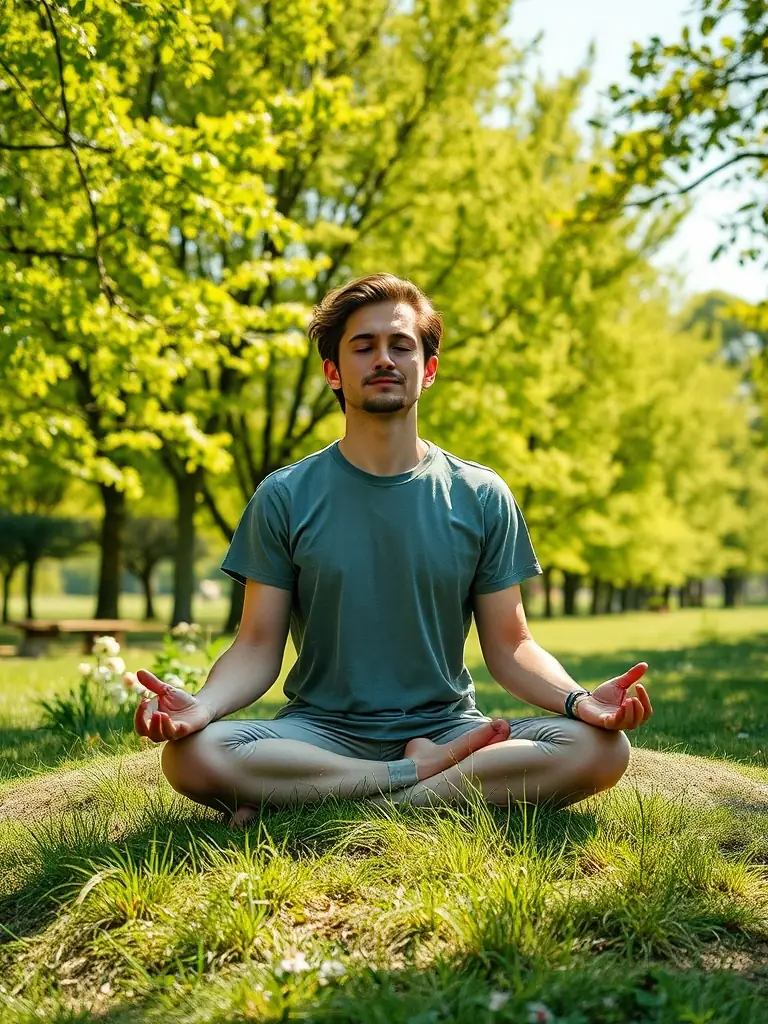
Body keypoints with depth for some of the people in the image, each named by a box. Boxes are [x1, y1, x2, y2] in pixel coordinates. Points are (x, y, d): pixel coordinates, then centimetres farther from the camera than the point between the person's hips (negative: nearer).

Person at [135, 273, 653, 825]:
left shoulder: (482, 497, 4)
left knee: (602, 748, -25)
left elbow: (509, 646, 4)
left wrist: (579, 699, -16)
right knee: (193, 754, -31)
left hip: (447, 724, 1)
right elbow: (258, 647, -2)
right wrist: (204, 704, -24)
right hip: (320, 731, -1)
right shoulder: (285, 497, 1)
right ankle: (426, 772, -16)